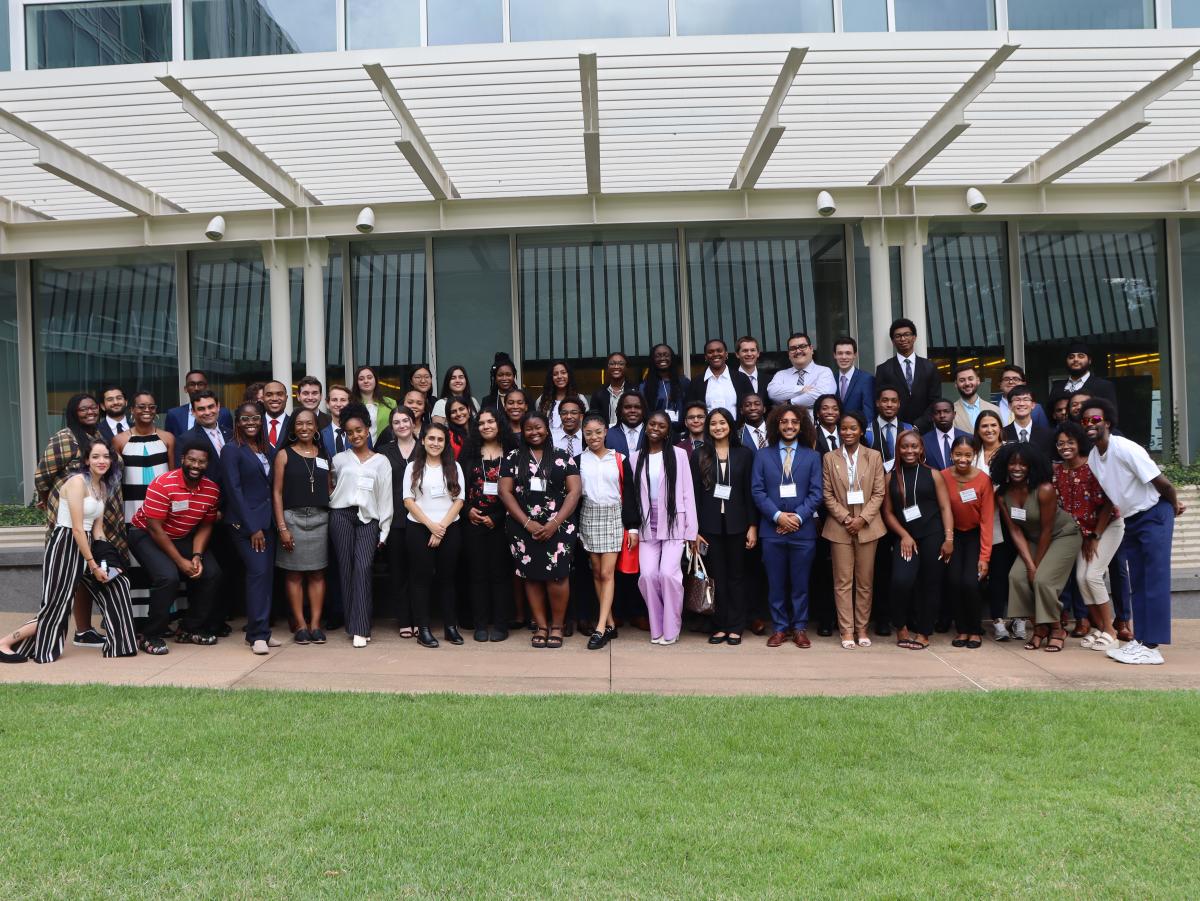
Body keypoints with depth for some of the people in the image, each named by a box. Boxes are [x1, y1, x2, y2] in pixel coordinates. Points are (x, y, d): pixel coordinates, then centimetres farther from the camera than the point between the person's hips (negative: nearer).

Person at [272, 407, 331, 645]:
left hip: (320, 518, 2)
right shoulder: (284, 455, 2)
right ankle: (301, 625, 7)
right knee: (294, 573, 1)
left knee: (317, 573, 3)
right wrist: (282, 527, -8)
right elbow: (277, 492, -1)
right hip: (293, 517, -2)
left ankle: (315, 624, 8)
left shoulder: (323, 455, 10)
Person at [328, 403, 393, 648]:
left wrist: (384, 532, 3)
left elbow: (386, 498, 7)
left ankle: (360, 629, -16)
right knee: (346, 569, -2)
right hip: (341, 515, 1)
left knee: (363, 568, -14)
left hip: (369, 519, -1)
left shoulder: (381, 461, 10)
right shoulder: (339, 459, 12)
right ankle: (355, 625, 4)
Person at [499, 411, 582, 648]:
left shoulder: (563, 457, 7)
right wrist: (527, 523, -7)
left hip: (557, 527, -1)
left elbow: (574, 491, 1)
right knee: (532, 576, 2)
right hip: (523, 528, 2)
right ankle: (541, 626, 14)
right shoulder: (513, 457, 9)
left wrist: (555, 523, -9)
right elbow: (505, 491, 3)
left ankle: (557, 626, 6)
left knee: (556, 576, -10)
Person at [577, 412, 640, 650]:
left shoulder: (619, 459, 0)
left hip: (614, 517, -2)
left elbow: (629, 494, 1)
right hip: (589, 517, 2)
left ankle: (600, 628, -10)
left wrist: (632, 526, -3)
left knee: (607, 573, -9)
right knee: (597, 573, 6)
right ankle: (610, 624, 15)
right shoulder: (579, 460, 4)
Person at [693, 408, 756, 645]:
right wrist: (694, 529, -3)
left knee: (737, 576, 5)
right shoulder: (699, 456, 4)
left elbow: (750, 493, 2)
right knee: (716, 576, 3)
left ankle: (735, 627, 12)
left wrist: (753, 526, -4)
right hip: (710, 525, 0)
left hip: (736, 524, 0)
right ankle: (720, 626, 10)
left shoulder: (744, 454, 4)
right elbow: (695, 494, 2)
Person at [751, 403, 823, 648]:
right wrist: (778, 515, -11)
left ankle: (799, 628, 18)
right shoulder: (763, 455, 7)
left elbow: (816, 493, 1)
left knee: (800, 582, 6)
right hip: (772, 529, 0)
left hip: (803, 530, 0)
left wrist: (798, 517, -12)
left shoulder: (812, 456, 7)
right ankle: (780, 628, 16)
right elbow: (757, 490, 0)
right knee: (776, 582, 6)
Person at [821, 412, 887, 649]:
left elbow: (879, 493, 0)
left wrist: (862, 518, -11)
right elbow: (827, 495, 1)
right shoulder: (829, 458, 3)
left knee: (865, 581, 6)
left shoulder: (874, 456, 3)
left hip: (867, 526, 0)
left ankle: (862, 628, 16)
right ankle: (847, 630, 6)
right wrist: (845, 518, -11)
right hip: (840, 527, 0)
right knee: (843, 581, 1)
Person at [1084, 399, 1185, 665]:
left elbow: (1163, 483, -18)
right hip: (1130, 520, 8)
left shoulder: (1126, 449, -23)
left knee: (1155, 580, -8)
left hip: (1154, 515, -8)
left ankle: (1152, 646, -9)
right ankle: (1140, 639, 16)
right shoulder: (1092, 457, 0)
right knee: (1137, 582, 10)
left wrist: (1174, 506, -3)